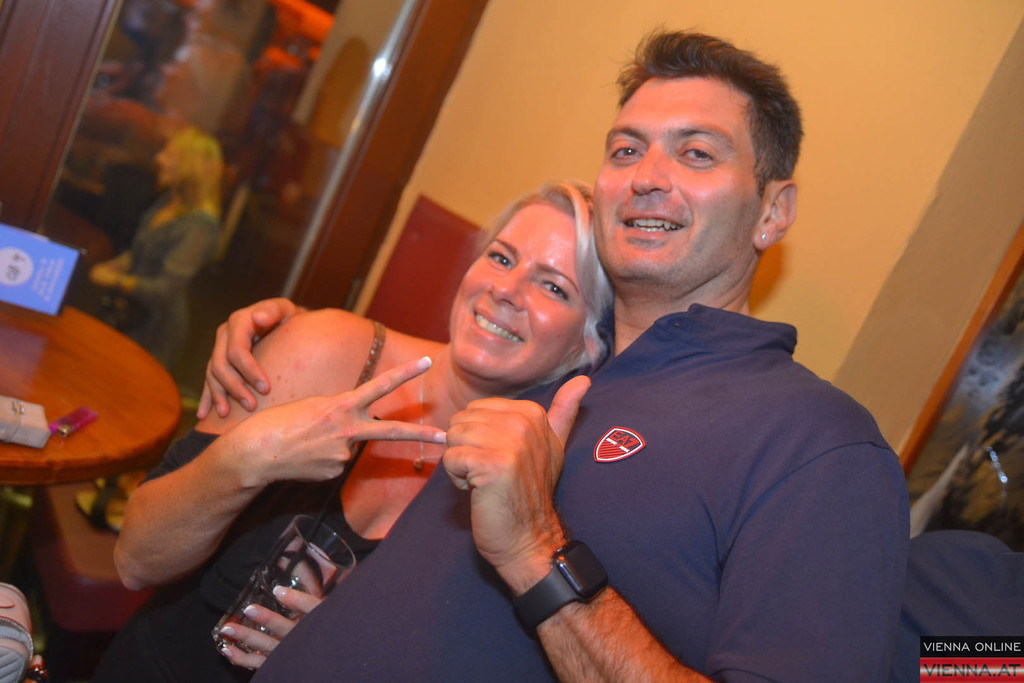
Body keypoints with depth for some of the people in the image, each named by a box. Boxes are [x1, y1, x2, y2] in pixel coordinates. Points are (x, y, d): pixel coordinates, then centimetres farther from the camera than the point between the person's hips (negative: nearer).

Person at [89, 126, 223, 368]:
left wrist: (115, 280, -15)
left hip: (155, 328, -8)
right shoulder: (169, 203, 3)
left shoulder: (200, 224, -25)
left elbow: (164, 291, -27)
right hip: (129, 316, 8)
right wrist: (114, 265, -2)